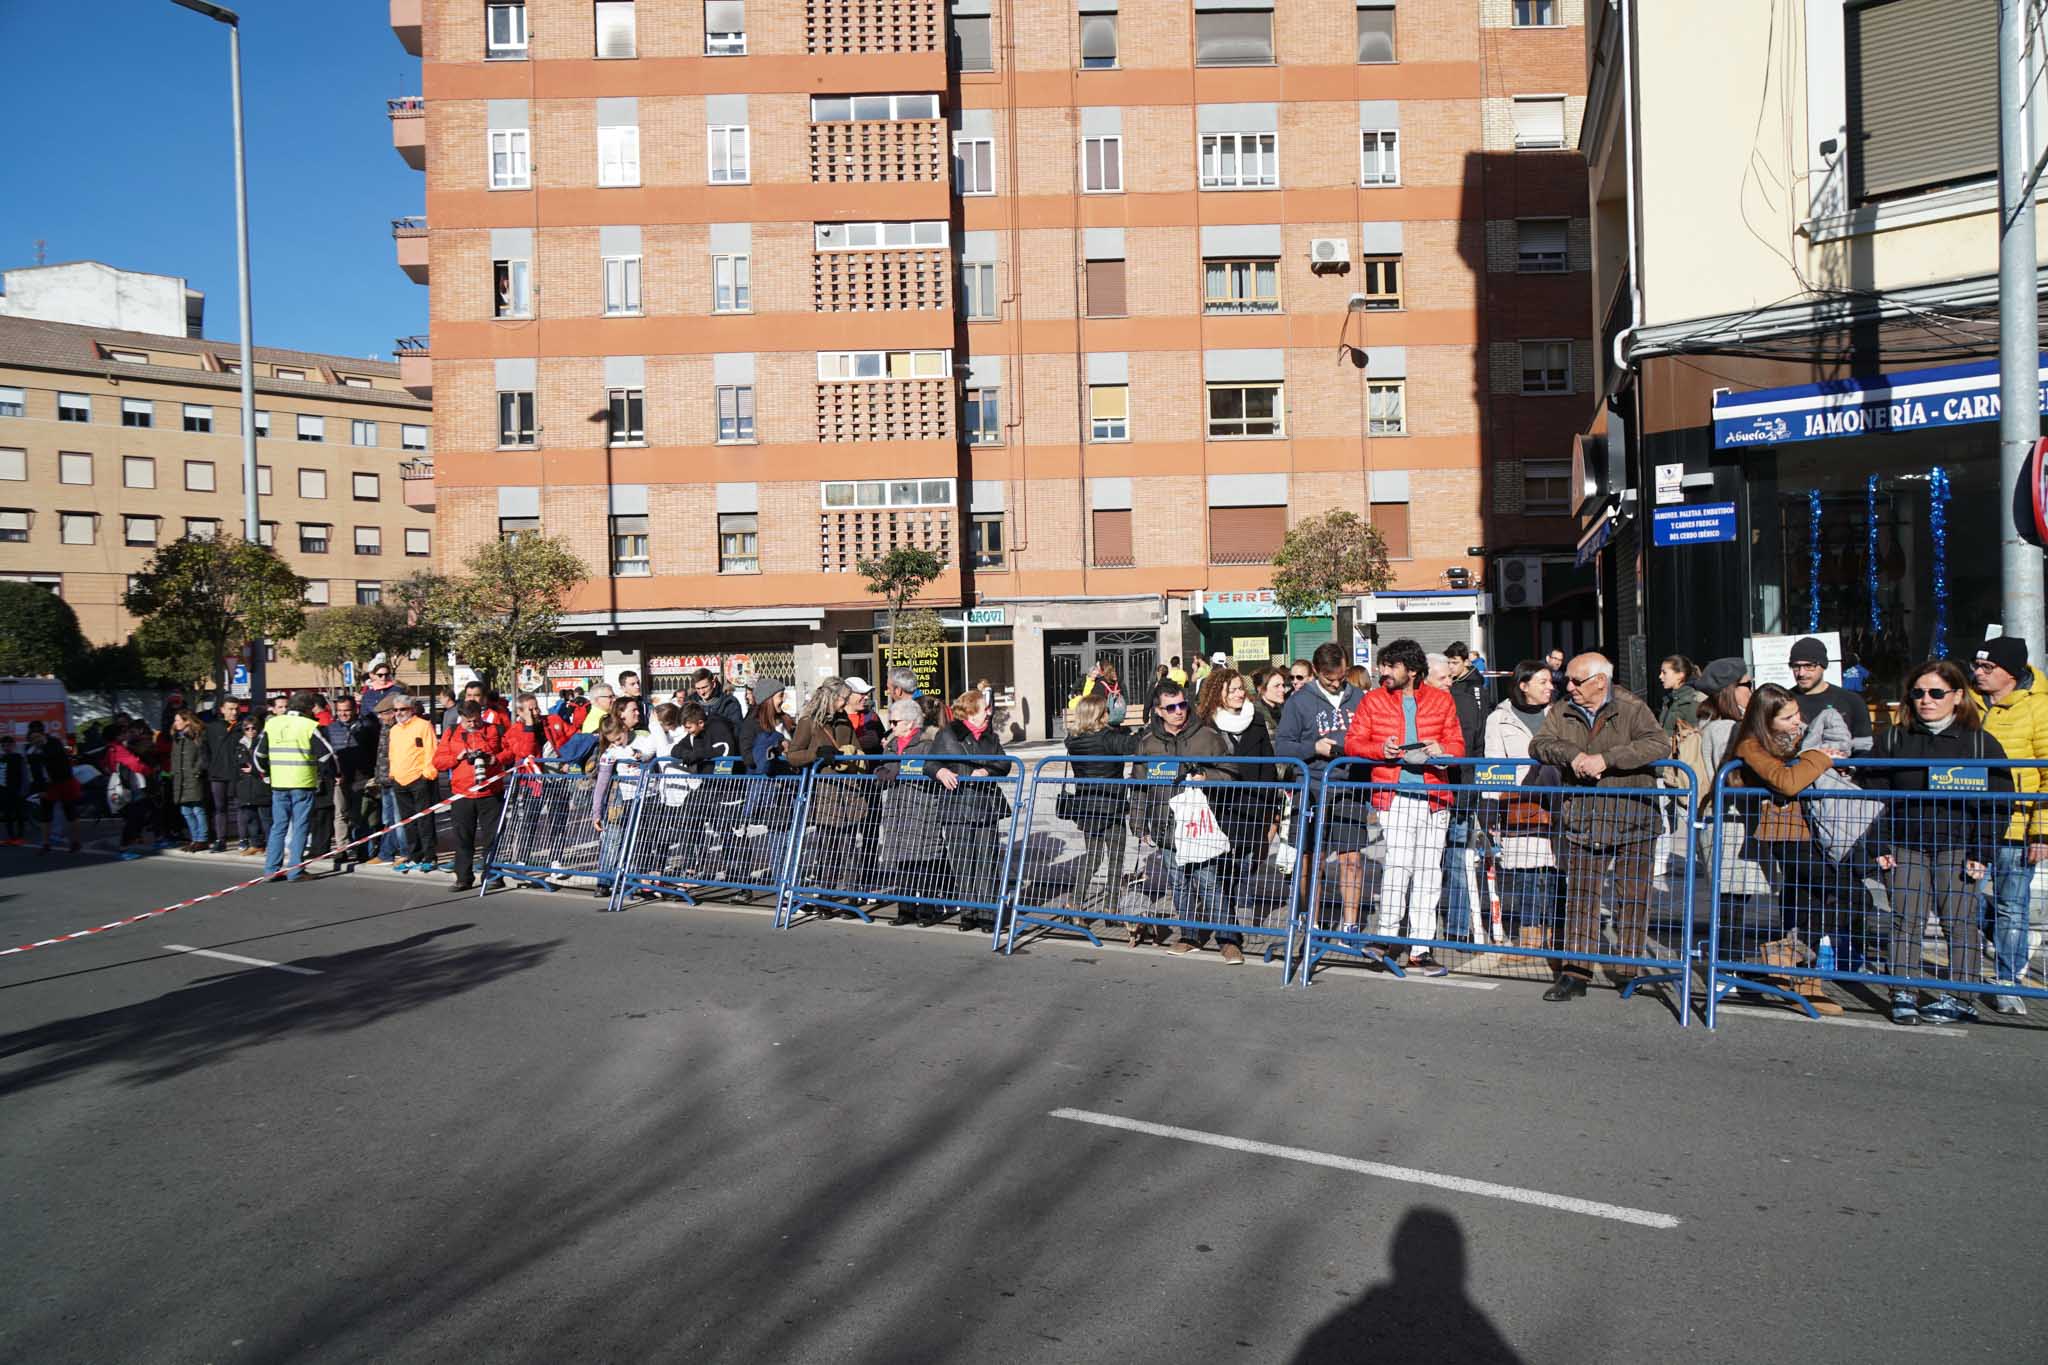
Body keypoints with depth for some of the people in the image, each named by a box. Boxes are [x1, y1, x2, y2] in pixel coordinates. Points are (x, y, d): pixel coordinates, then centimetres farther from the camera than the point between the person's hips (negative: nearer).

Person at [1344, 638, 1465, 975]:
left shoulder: (1441, 700, 11)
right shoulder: (1372, 700, 9)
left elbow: (1457, 744, 11)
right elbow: (1352, 742, 5)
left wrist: (1443, 751, -11)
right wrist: (1380, 749, -14)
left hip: (1433, 798, 2)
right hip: (1394, 797, -2)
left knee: (1428, 872, 5)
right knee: (1398, 864, -14)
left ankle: (1420, 949, 11)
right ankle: (1386, 938, -4)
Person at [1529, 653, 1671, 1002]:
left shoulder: (1632, 710, -6)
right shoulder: (1561, 713, 7)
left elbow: (1660, 744, -21)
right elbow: (1539, 744, -4)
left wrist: (1606, 758, -28)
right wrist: (1572, 754, -23)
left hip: (1633, 821, -3)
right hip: (1583, 823, 3)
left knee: (1632, 897, 6)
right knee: (1580, 896, 1)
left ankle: (1628, 964, 20)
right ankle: (1576, 971, 3)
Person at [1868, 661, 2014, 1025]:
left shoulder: (1981, 742, 1)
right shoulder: (1895, 739, 9)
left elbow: (1998, 804, 0)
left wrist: (1983, 854, -6)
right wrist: (1880, 847, 3)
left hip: (1957, 847, -2)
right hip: (1905, 847, 2)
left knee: (1958, 922, 1)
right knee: (1906, 920, -1)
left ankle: (1959, 997, 10)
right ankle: (1904, 995, 3)